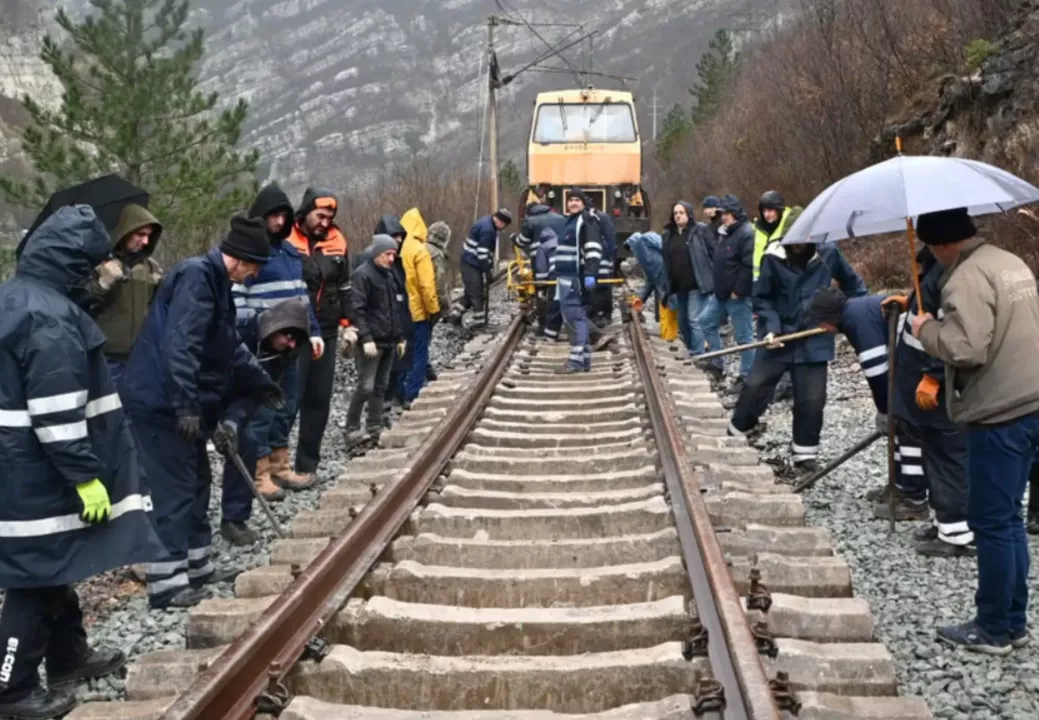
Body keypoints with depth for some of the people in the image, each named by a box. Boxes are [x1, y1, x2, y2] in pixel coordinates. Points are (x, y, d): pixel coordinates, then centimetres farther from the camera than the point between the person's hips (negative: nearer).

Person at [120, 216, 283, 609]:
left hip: (181, 402, 11)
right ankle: (167, 582, -3)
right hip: (161, 401, -11)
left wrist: (261, 382, 35)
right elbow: (179, 346, -27)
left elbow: (229, 345, 27)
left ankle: (196, 565, 28)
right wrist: (187, 406, -30)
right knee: (174, 487, -8)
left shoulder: (215, 281, 15)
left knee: (196, 480, 17)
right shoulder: (196, 276, -17)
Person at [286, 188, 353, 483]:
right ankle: (275, 460, 2)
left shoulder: (336, 242, 8)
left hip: (326, 334, 5)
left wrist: (346, 323, 14)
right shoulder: (286, 241, -9)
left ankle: (307, 465, 14)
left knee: (318, 401, 7)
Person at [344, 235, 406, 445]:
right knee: (366, 387, -9)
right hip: (372, 341, -8)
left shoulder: (389, 274, 16)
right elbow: (357, 310, -16)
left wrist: (399, 336, 19)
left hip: (388, 341, 8)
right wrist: (366, 338, -24)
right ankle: (352, 429, 0)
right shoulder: (363, 274, -10)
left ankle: (375, 428, 17)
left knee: (380, 387, 11)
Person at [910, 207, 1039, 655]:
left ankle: (994, 629, 10)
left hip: (999, 414, -9)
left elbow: (967, 349, -26)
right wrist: (942, 324, 18)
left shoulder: (966, 278, -17)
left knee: (991, 521, 1)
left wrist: (927, 329, -8)